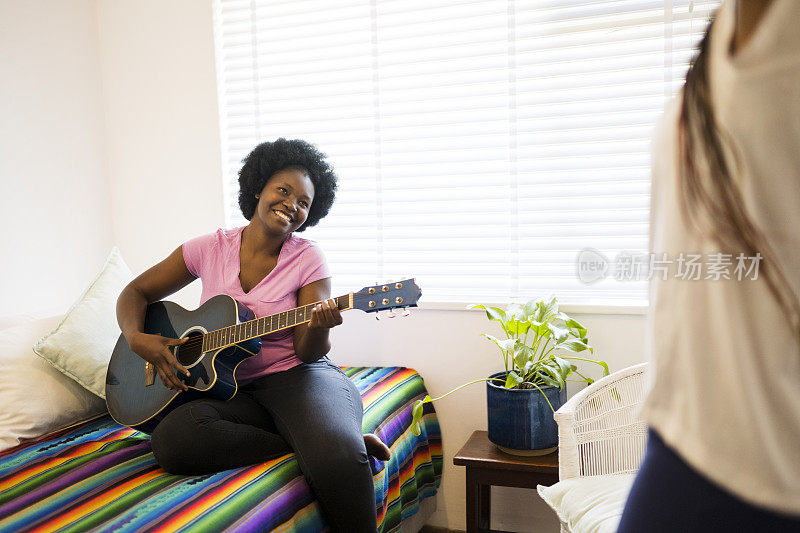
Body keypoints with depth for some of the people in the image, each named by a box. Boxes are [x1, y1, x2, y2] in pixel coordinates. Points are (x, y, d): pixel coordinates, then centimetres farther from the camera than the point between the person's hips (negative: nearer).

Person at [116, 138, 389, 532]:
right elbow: (135, 293, 13)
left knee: (337, 455, -38)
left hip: (295, 376, -4)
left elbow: (308, 353, -7)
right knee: (171, 440, -30)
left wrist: (318, 329, -30)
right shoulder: (210, 248, 4)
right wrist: (137, 339, -7)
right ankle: (317, 443, -19)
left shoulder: (307, 259, -3)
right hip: (232, 389, 5)